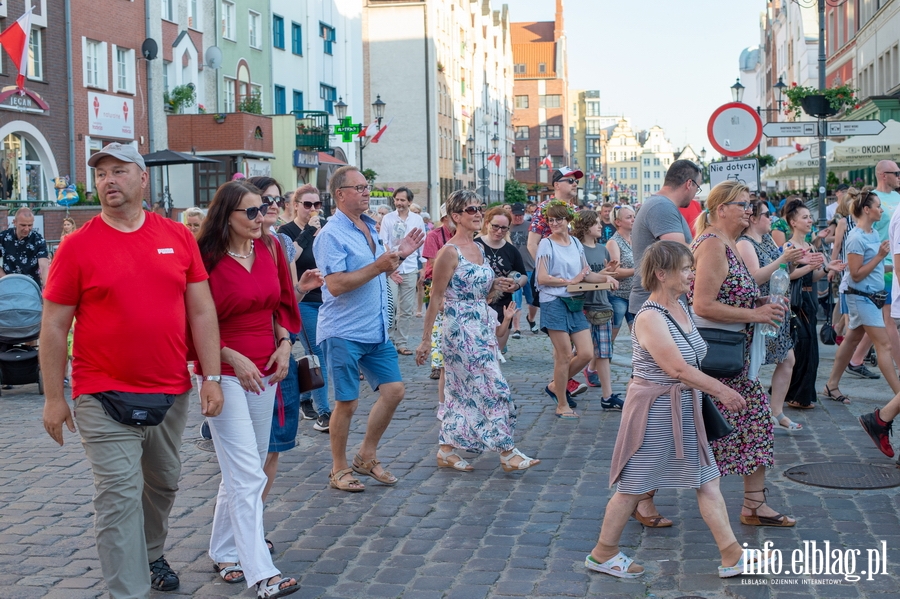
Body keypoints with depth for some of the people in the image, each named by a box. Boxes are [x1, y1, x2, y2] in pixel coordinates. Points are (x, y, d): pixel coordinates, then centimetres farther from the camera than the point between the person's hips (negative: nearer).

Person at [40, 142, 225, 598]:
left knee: (164, 483, 20)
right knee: (119, 497, -5)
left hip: (172, 393, 4)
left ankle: (151, 555, 44)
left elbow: (201, 311, 5)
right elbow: (54, 326, -2)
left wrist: (211, 377, 0)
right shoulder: (78, 246, -5)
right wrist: (53, 398, -4)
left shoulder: (178, 237, 3)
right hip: (105, 398, -4)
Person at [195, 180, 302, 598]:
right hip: (224, 374, -6)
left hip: (264, 371, 6)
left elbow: (283, 302, 14)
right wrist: (234, 359, -15)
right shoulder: (207, 259, -14)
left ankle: (224, 552, 31)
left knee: (245, 469, 15)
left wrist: (284, 343, 1)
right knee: (248, 476, -10)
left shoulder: (270, 248, 3)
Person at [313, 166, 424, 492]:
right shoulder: (331, 234, -13)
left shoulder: (368, 227, 14)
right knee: (347, 402, 0)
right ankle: (339, 469, 16)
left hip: (376, 330, 8)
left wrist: (399, 254, 10)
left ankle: (366, 457, 21)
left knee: (393, 391, 6)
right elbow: (336, 284, -22)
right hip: (344, 333, -8)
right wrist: (377, 266, -24)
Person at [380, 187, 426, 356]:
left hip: (410, 269, 3)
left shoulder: (417, 220, 6)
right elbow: (383, 244, -1)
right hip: (391, 268, -3)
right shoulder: (387, 218, -1)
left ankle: (401, 343, 14)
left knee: (406, 310, 6)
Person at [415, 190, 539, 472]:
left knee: (462, 390, 12)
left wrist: (498, 287, 1)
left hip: (483, 327, 8)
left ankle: (447, 451, 20)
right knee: (493, 388, -7)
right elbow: (436, 298, -12)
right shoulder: (450, 251, -13)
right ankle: (507, 453, 1)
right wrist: (425, 339, -13)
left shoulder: (479, 248, 11)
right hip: (461, 329, -8)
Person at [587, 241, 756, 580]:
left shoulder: (681, 308, 7)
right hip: (655, 411, -9)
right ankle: (602, 554, 20)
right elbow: (678, 369, -24)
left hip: (684, 410, 9)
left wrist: (716, 393, 7)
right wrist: (722, 391, -17)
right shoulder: (650, 318, -21)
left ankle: (733, 557, 15)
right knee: (634, 485, 4)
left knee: (707, 480, 9)